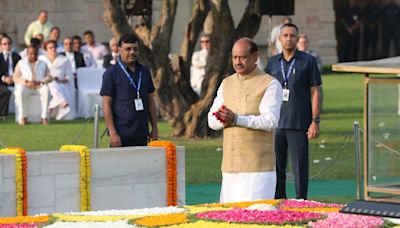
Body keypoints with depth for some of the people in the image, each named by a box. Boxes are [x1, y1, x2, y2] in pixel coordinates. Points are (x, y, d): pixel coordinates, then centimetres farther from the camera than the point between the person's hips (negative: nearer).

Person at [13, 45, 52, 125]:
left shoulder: (43, 64, 20)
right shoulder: (21, 63, 15)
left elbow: (49, 77, 9)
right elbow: (15, 78, 3)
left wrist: (41, 82, -14)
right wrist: (27, 82, -16)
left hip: (40, 86, 1)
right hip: (26, 86, -1)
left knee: (46, 89, -34)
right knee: (20, 91, -36)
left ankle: (44, 117, -36)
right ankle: (22, 117, -34)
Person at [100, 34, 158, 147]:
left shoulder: (144, 72, 12)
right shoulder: (111, 73, -4)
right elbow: (106, 104, -7)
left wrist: (155, 128, 12)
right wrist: (112, 133, -13)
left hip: (141, 134, 5)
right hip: (121, 136, -5)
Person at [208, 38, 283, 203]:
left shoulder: (270, 84, -2)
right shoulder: (226, 84, 17)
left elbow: (270, 121, -14)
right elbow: (212, 121, 12)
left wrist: (236, 119, -23)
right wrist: (225, 119, -12)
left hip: (258, 167, -5)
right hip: (230, 165, 5)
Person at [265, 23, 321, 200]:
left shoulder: (308, 61, 0)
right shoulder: (273, 62, 10)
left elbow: (315, 93, -2)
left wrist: (315, 122, -9)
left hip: (299, 125, -4)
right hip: (276, 125, 4)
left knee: (300, 168, -3)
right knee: (276, 168, 6)